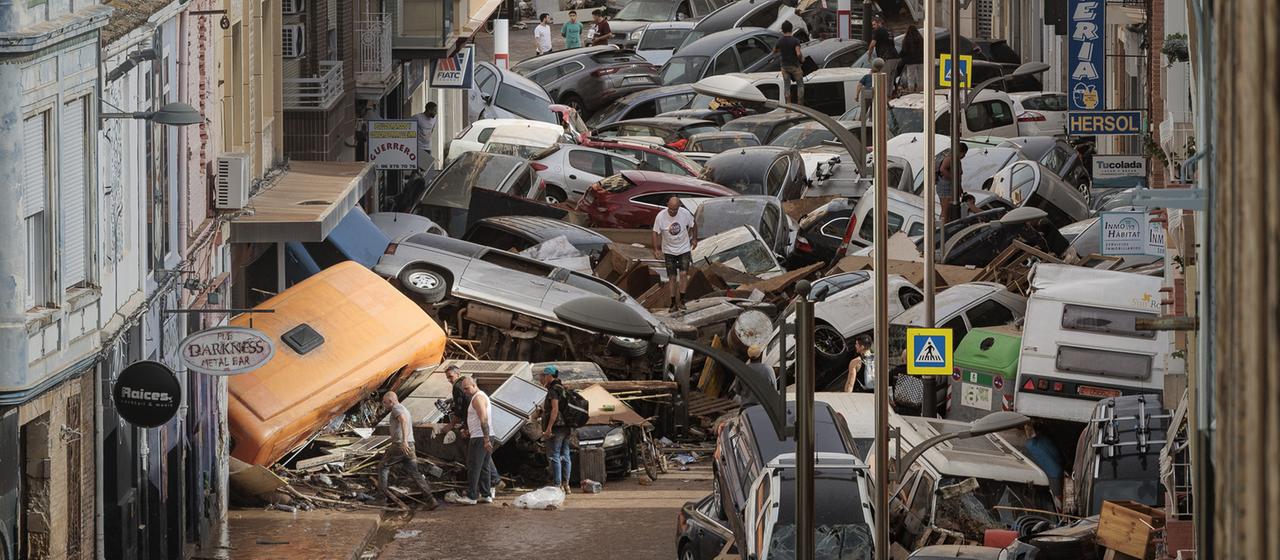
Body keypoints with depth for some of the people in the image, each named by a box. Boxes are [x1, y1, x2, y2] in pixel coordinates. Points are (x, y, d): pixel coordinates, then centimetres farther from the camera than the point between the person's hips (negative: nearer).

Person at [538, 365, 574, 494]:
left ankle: (557, 485, -11)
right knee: (564, 456, 11)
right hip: (566, 427, 9)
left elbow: (555, 409, -21)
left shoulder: (554, 390, -12)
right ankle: (565, 484, 14)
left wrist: (549, 428, -23)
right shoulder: (563, 389, 16)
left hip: (556, 426, -9)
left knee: (554, 456, -8)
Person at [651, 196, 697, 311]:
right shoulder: (661, 216, -17)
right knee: (672, 277, 2)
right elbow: (656, 233, -9)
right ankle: (673, 303, 10)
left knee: (683, 274, -12)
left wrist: (694, 239, 13)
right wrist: (656, 249, -15)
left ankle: (681, 300, -2)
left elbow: (693, 225, 6)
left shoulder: (685, 213, -14)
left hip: (684, 249, 0)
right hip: (669, 251, 0)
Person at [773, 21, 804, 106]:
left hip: (785, 66, 4)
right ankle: (800, 105, 7)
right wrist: (801, 59, -6)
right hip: (795, 66, -4)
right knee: (800, 85, 9)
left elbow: (774, 50, 11)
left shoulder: (780, 41, -5)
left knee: (787, 86, 12)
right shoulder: (795, 41, -18)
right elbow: (798, 54, -26)